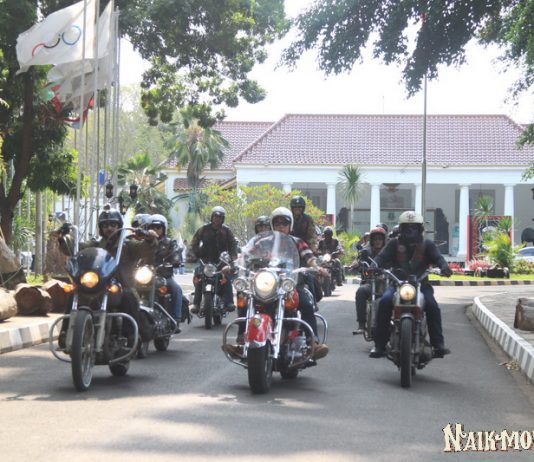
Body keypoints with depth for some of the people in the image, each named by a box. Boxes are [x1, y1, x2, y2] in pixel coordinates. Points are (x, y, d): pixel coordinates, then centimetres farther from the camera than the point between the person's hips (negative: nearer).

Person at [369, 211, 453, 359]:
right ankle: (379, 344, -23)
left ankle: (438, 344, -21)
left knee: (432, 305, -28)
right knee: (385, 301, -28)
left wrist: (444, 266, -29)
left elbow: (437, 257, -5)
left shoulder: (427, 244, 9)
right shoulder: (394, 244, 9)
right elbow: (382, 256, -4)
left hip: (421, 284, 0)